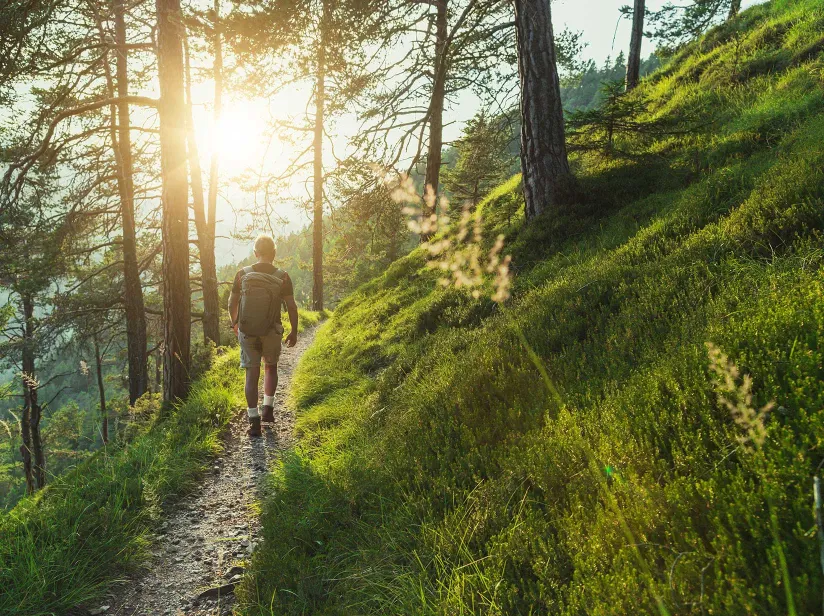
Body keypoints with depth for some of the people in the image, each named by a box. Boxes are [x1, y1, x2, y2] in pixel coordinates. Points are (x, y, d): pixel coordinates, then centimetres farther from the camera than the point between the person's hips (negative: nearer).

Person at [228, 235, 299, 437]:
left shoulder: (242, 274, -2)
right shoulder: (282, 276, -6)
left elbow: (232, 303, 6)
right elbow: (291, 307, -4)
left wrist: (234, 324, 24)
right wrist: (294, 332, 7)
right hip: (272, 330, 0)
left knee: (252, 374, 4)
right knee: (271, 367, 24)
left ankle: (254, 421, 3)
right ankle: (267, 408, 19)